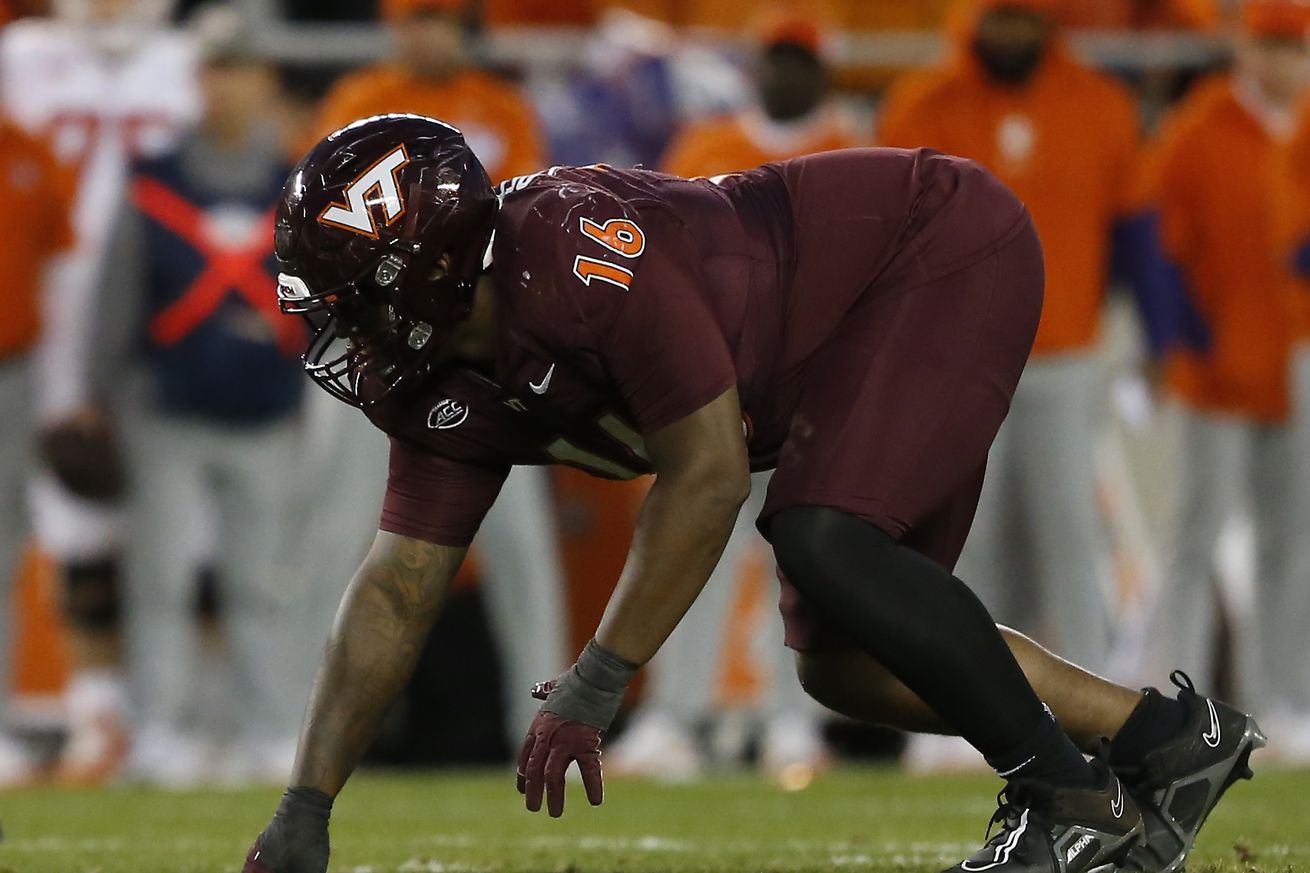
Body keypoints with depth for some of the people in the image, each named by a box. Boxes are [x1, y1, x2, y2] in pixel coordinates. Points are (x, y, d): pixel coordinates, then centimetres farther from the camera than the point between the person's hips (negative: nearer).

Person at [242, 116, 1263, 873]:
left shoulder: (572, 253, -32)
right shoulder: (449, 389, -4)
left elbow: (708, 474, -29)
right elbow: (397, 591, 1)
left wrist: (590, 692, -26)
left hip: (947, 249, -9)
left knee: (824, 543, -27)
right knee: (843, 662, 6)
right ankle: (1166, 733, 15)